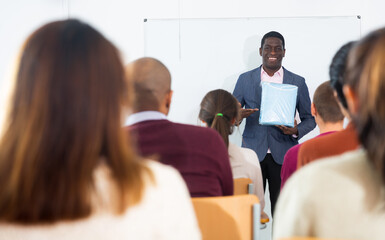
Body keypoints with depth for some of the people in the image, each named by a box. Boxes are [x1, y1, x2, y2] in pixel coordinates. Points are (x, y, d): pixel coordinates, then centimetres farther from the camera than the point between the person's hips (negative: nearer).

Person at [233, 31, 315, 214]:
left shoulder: (297, 82, 8)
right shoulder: (245, 79, 9)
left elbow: (309, 118, 11)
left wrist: (296, 131, -10)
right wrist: (238, 115, -14)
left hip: (283, 156, 0)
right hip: (253, 153, 0)